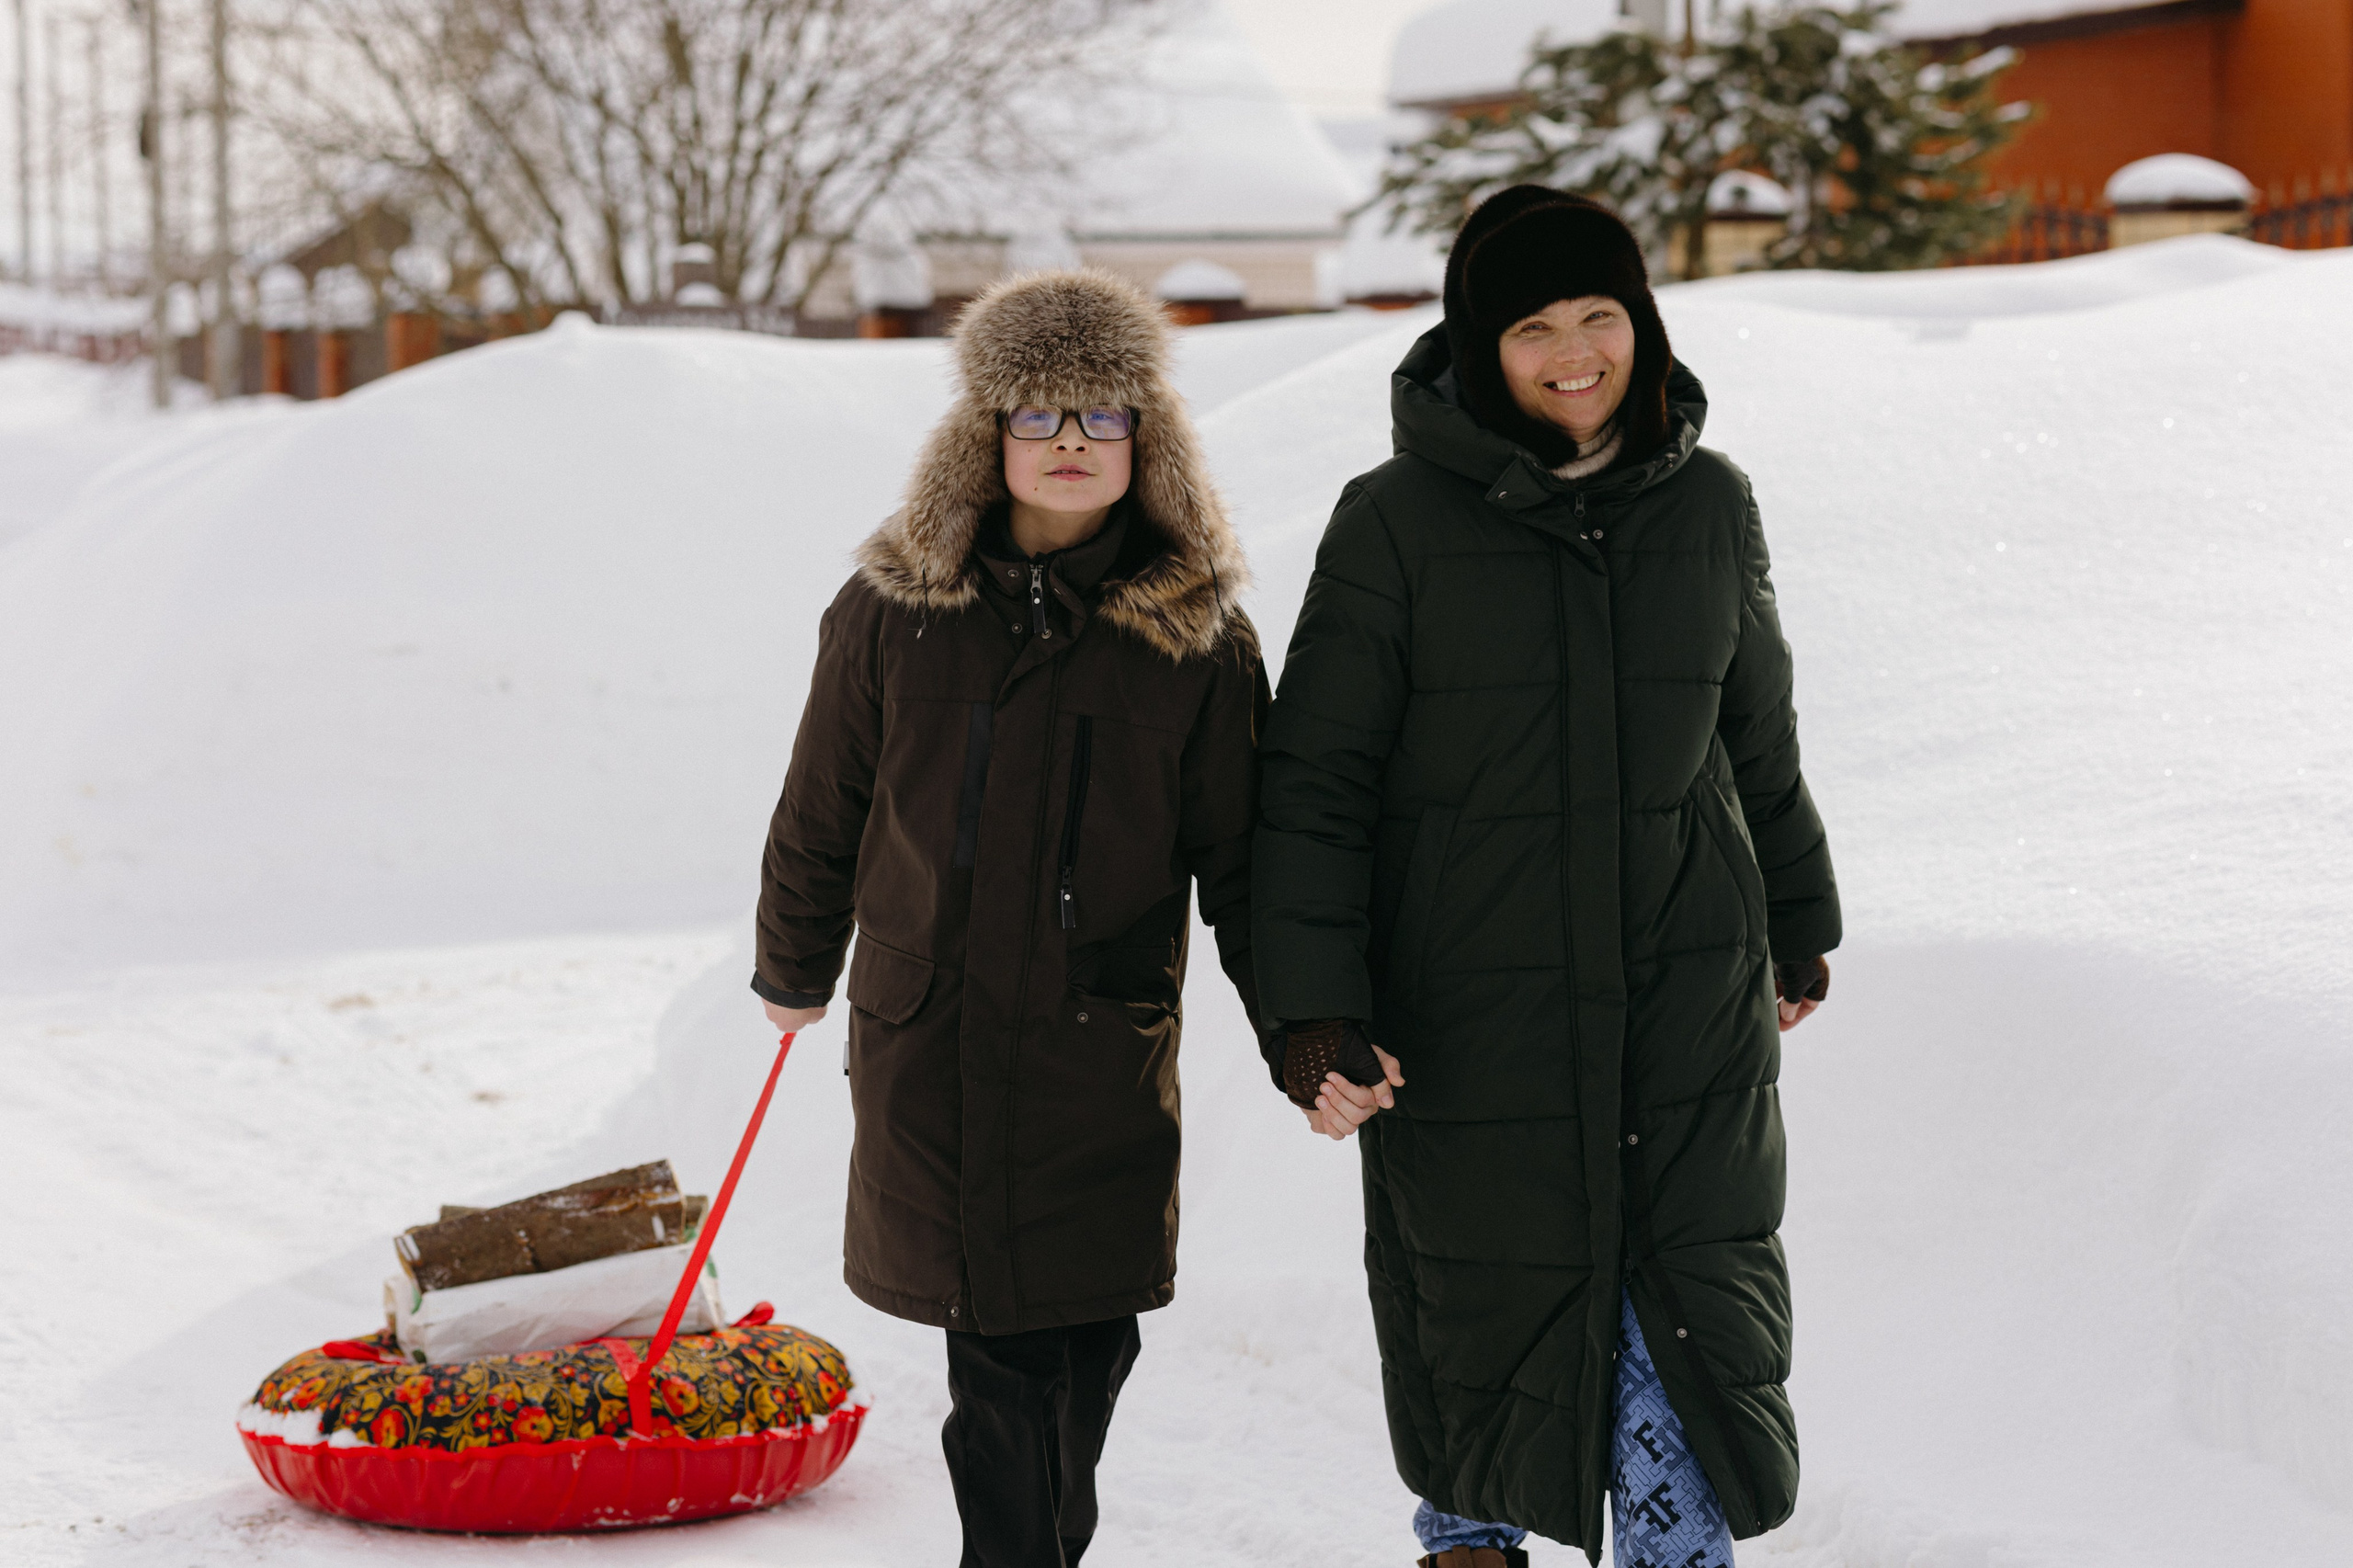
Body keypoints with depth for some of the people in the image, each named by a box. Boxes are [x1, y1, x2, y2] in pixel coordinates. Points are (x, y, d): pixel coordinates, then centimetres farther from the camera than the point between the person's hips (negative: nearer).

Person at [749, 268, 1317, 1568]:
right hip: (928, 1040, 0)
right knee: (1000, 1352, -2)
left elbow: (1238, 860, 4)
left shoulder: (1196, 635, 1)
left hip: (1105, 1051, 0)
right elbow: (822, 813, 14)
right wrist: (796, 969, 23)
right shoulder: (895, 611, 1)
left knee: (1084, 1340, 5)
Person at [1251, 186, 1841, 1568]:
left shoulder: (1710, 507, 3)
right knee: (1487, 1287, 13)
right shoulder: (1398, 523, -8)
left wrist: (1798, 923, 25)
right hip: (1467, 1005, -2)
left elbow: (1761, 739, 17)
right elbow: (1316, 778, -6)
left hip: (1689, 1001, 2)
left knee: (1685, 1308, 1)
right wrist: (1315, 1001, -12)